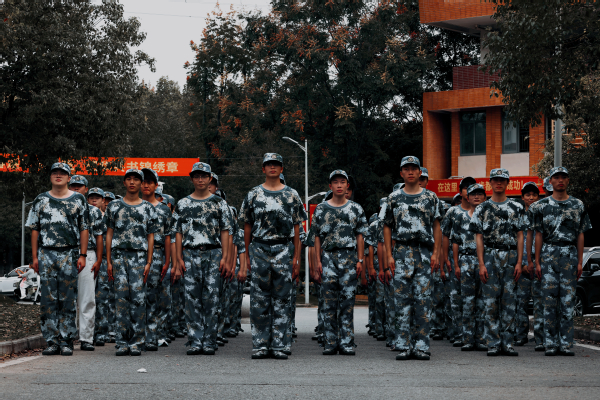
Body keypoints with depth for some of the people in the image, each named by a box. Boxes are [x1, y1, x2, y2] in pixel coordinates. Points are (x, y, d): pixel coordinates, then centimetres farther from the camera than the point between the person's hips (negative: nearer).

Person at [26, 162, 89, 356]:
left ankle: (66, 341, 3)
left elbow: (84, 229, 6)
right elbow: (34, 230, 10)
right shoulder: (41, 200, 10)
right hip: (46, 254, 1)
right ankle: (52, 341, 3)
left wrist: (82, 255, -2)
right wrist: (34, 257, 3)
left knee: (68, 300, -2)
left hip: (70, 254, -1)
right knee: (48, 299, -1)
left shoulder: (78, 199, 7)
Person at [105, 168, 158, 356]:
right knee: (122, 297, -4)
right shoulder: (114, 206, 12)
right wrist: (108, 261, 3)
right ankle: (122, 342, -1)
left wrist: (148, 262, -1)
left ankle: (137, 342, -2)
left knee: (138, 298, -6)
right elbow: (109, 234, 11)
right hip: (119, 255, 0)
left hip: (139, 256, 0)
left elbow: (150, 237, 8)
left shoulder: (147, 208, 10)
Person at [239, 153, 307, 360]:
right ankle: (260, 345, 4)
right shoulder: (253, 195, 8)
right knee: (259, 299, -1)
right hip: (259, 248, 0)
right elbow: (247, 227, 10)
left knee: (282, 299, 0)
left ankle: (278, 345, 3)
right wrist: (247, 256, 5)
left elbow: (296, 228, 7)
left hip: (284, 249, 0)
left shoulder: (291, 195, 8)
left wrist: (296, 257, 1)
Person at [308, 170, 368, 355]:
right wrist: (318, 261, 1)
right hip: (328, 257, 0)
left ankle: (346, 343, 1)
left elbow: (360, 236, 8)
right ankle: (330, 343, 2)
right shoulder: (321, 209, 8)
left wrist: (360, 260, 0)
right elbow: (316, 237, 8)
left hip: (350, 258, 0)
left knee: (348, 301, -1)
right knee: (329, 302, -2)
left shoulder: (356, 209, 9)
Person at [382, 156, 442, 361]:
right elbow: (387, 227, 9)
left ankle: (421, 346, 1)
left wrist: (436, 253, -1)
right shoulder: (394, 198, 10)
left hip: (425, 252, 0)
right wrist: (389, 255, 0)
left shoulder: (430, 197, 10)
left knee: (423, 298, -2)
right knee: (402, 298, -3)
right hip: (402, 251, 0)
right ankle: (404, 346, 0)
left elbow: (436, 227, 9)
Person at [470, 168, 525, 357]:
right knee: (491, 301, -3)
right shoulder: (482, 208, 6)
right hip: (490, 257, -1)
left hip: (511, 257, 1)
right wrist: (481, 264, -6)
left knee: (509, 300, 1)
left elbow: (520, 236, 8)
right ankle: (493, 343, 1)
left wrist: (519, 262, -1)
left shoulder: (517, 208, 10)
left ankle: (507, 342, 5)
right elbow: (479, 238, 3)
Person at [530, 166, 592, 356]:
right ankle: (551, 343, 1)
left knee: (568, 301, -1)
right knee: (550, 300, -2)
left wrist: (580, 261, 3)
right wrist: (537, 262, 1)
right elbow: (539, 235, 7)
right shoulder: (542, 205, 7)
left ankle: (566, 343, 1)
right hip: (548, 254, -1)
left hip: (570, 255, 1)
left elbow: (580, 235, 10)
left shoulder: (578, 205, 10)